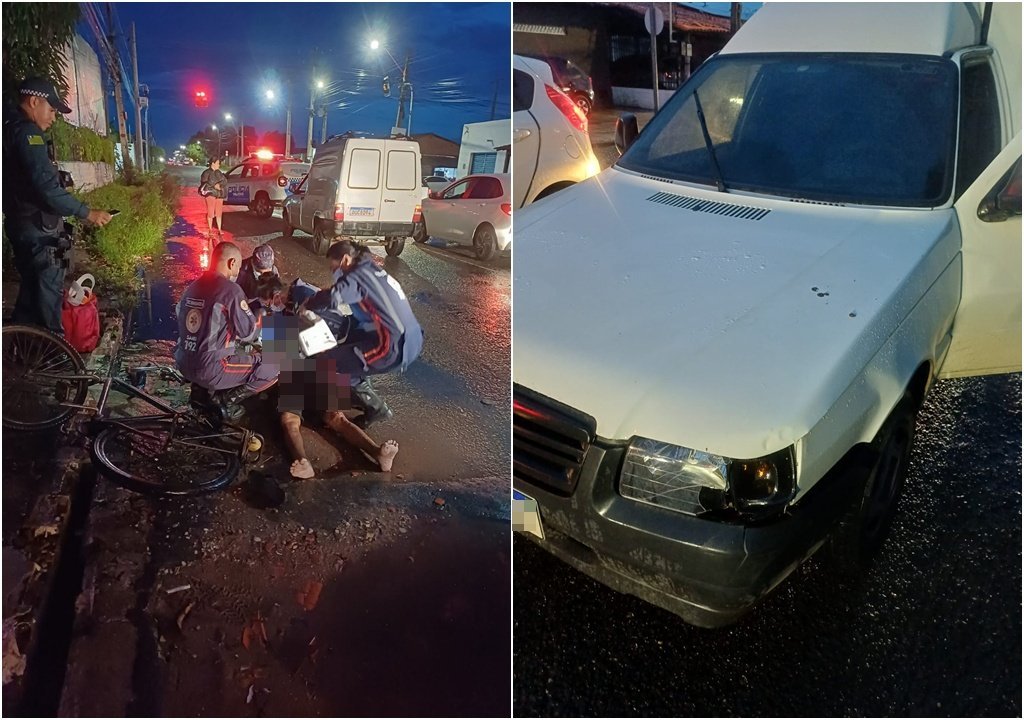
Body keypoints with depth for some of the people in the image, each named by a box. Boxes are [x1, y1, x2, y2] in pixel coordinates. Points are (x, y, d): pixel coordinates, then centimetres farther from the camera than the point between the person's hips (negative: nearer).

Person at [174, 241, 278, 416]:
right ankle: (230, 398, 1)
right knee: (272, 369, -1)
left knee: (235, 350, 35)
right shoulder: (231, 290, -15)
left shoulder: (192, 287, 8)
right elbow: (249, 333, -11)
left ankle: (201, 390, 21)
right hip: (209, 370, -8)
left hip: (183, 364, 8)